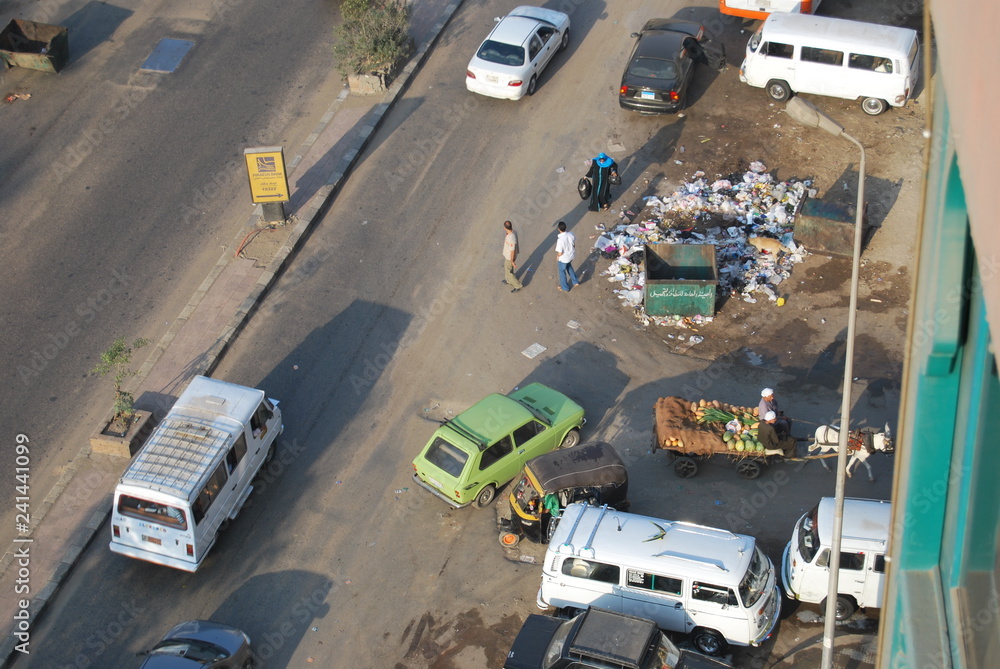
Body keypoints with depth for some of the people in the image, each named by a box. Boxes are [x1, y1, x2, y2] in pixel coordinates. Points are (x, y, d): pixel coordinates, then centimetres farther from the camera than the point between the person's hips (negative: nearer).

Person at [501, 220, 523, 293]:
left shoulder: (511, 239, -40)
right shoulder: (513, 232, -13)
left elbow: (512, 251, -28)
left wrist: (512, 261, -16)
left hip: (509, 257, -9)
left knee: (508, 271, 11)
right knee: (506, 268, 29)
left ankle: (517, 286, 27)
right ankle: (509, 281, 53)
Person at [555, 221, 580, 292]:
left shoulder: (560, 240, -36)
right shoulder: (571, 234, -18)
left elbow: (560, 253, -28)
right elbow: (574, 245, -1)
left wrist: (557, 256, -5)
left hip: (564, 258, -6)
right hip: (571, 255, 6)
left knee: (562, 271, 20)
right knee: (569, 266, 34)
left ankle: (565, 288, 38)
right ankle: (575, 281, 46)